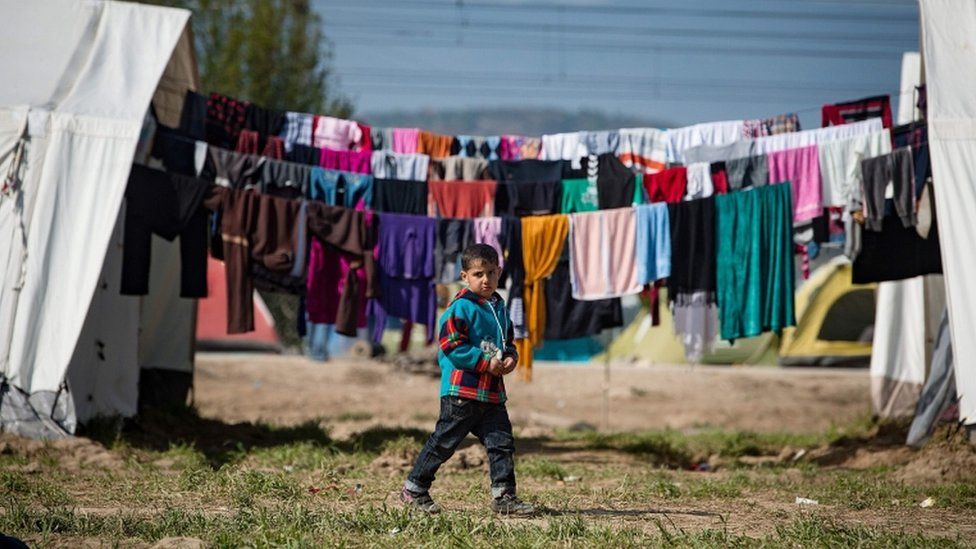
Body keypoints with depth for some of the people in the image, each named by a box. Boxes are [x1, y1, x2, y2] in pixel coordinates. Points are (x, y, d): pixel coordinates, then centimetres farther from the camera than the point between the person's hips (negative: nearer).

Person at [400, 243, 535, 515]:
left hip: (492, 392, 7)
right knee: (444, 442, 0)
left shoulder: (499, 307, 14)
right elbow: (452, 346, -17)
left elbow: (508, 341, 25)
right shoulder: (461, 307, -10)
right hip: (461, 391, -7)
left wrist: (511, 357, 2)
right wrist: (486, 363, -18)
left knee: (502, 442, 2)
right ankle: (414, 489, 12)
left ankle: (504, 496, 6)